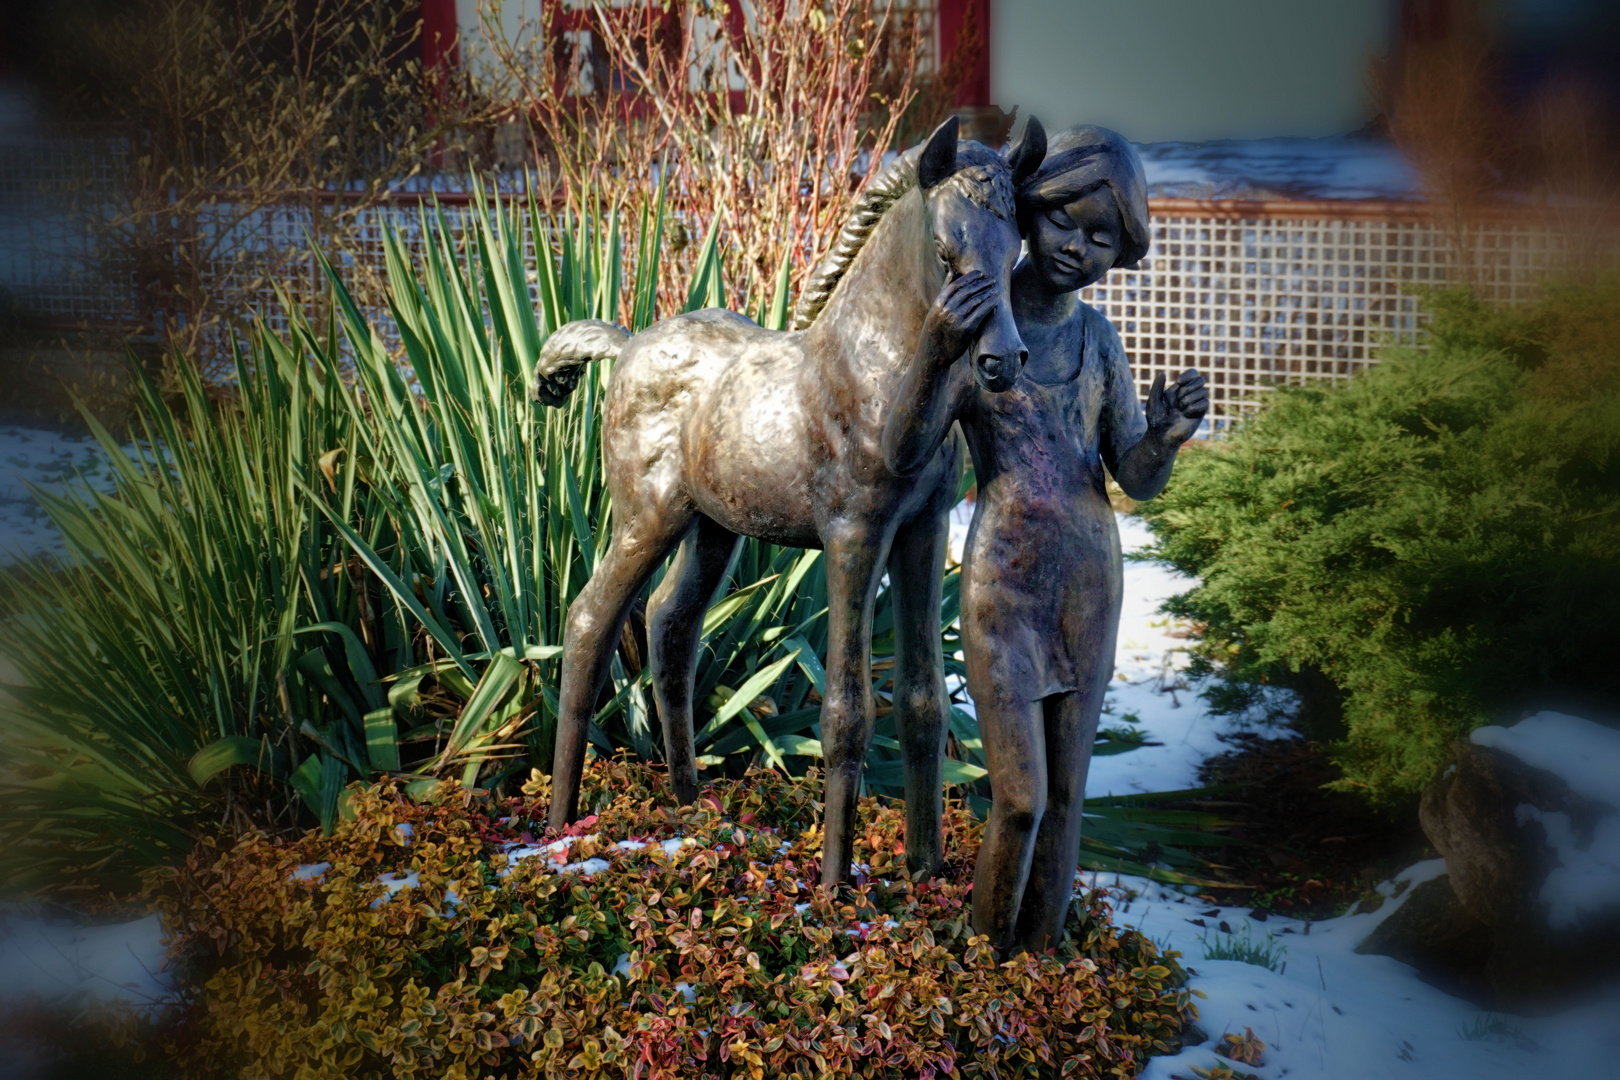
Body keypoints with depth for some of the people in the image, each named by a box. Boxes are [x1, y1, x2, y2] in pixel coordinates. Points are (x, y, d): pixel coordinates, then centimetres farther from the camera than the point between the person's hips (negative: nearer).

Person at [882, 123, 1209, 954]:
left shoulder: (1097, 338, 5)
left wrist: (1168, 434, -23)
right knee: (1019, 802, -7)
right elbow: (902, 455, -19)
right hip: (1003, 582, -4)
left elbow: (1138, 478, 1)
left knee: (1065, 796, 9)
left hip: (1090, 582, 5)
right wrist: (936, 351, -37)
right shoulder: (969, 322, -9)